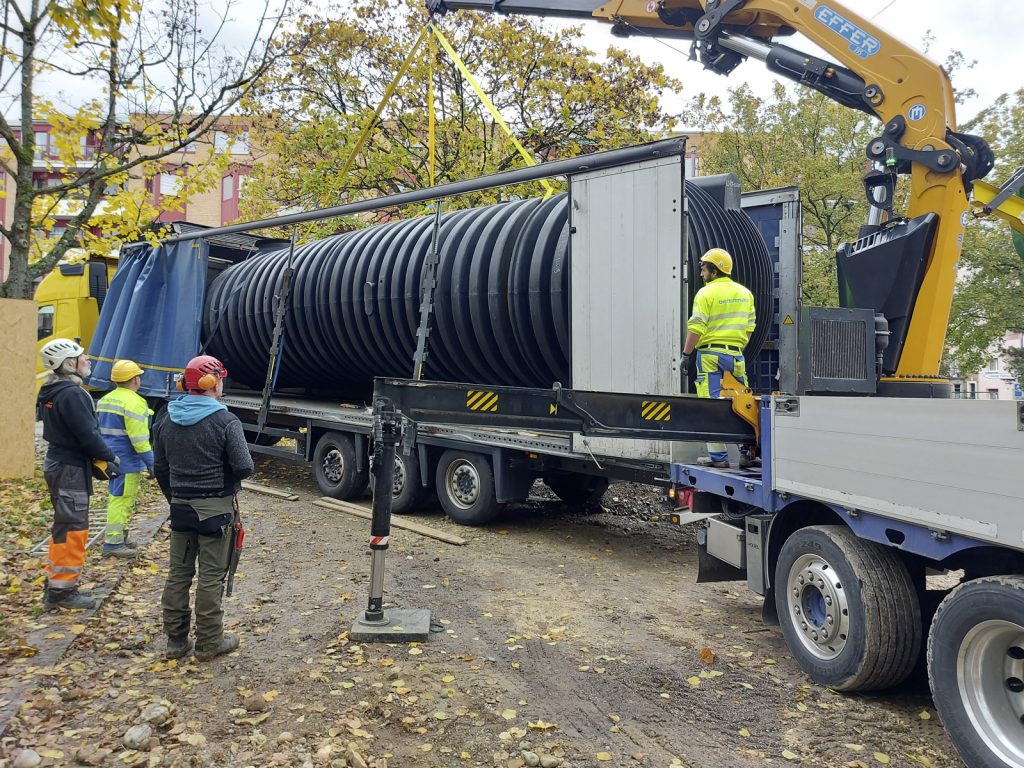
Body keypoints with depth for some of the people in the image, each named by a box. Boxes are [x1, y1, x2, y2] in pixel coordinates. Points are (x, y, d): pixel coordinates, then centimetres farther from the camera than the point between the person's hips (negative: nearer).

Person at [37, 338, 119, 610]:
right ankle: (62, 590, 2)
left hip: (57, 462, 10)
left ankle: (56, 583, 28)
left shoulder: (51, 391, 12)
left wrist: (96, 459, 11)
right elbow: (88, 434, -22)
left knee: (65, 527, 19)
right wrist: (109, 457, -7)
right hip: (70, 468, -10)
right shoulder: (72, 394, -20)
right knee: (72, 529, -4)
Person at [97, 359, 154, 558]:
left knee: (118, 497, 18)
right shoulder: (133, 402, -16)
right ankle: (113, 543, -3)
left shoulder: (105, 400, 14)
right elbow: (139, 438, -19)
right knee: (121, 499, -5)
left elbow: (99, 430, 21)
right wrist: (151, 463, -14)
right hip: (126, 460, -9)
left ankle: (119, 537, 26)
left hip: (111, 458, 10)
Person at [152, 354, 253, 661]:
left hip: (180, 508, 5)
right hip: (215, 509, -5)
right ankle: (209, 642, 12)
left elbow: (160, 468, 10)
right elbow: (244, 468, -18)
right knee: (211, 577, 3)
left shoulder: (166, 419, 4)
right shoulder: (225, 422, -15)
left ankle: (176, 640, 21)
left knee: (178, 573, 13)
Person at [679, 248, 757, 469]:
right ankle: (749, 453, 13)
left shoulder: (706, 293, -7)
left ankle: (718, 456, -2)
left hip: (709, 354, -6)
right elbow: (749, 327, 14)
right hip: (736, 355, 6)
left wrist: (686, 355, -7)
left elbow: (696, 328, -12)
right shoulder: (745, 293, 13)